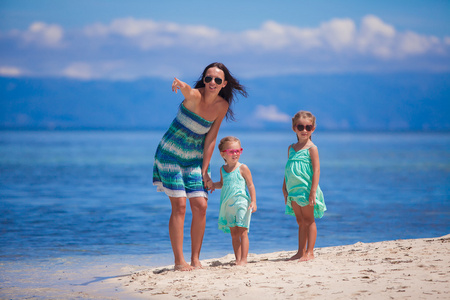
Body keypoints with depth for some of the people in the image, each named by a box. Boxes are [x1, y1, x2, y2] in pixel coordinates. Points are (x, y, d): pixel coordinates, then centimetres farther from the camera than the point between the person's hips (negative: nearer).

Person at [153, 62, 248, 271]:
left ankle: (195, 259, 9)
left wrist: (204, 171, -4)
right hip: (171, 154, -5)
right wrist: (179, 85, -71)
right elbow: (187, 90, -47)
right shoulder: (195, 96, -21)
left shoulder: (222, 106, -6)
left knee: (200, 206, -2)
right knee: (179, 206, -9)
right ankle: (179, 262, -3)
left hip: (195, 158, 5)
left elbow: (211, 139, -2)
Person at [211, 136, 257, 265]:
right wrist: (213, 185, 5)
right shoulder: (223, 169, 9)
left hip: (241, 203, -5)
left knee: (242, 232, -6)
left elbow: (250, 185, -4)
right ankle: (238, 259, 13)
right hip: (228, 205, 5)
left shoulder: (243, 168, -5)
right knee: (234, 234, 8)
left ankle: (243, 259, -4)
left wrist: (253, 201, -11)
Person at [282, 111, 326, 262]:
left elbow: (316, 170, -13)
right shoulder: (291, 148, 12)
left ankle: (309, 252, 2)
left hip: (306, 190, -6)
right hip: (293, 191, 6)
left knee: (308, 220, -1)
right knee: (300, 221, 12)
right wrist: (285, 188, 15)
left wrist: (313, 191, -19)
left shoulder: (311, 148, -7)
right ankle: (301, 252, 17)